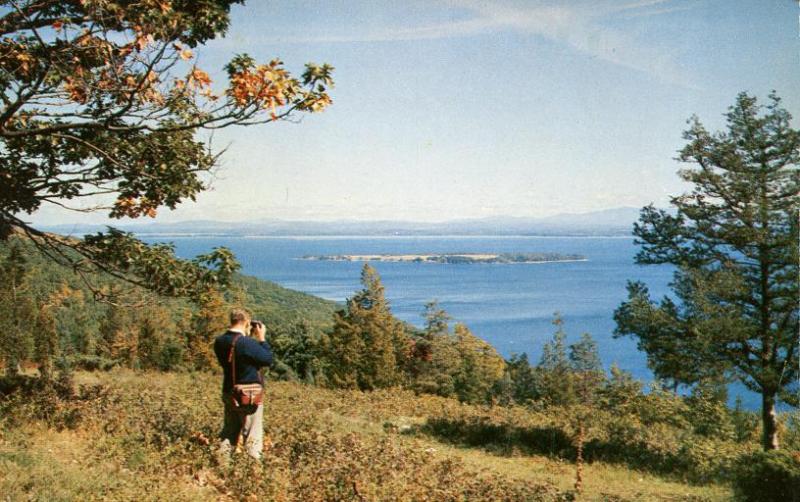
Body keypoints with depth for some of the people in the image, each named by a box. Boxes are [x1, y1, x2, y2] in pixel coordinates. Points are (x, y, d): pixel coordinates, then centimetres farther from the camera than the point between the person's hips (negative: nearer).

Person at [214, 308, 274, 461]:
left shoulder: (220, 341, -2)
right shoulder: (247, 343, -24)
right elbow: (268, 359, -13)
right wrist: (261, 338, -6)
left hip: (229, 393, 7)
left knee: (229, 432, 19)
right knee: (252, 436, 5)